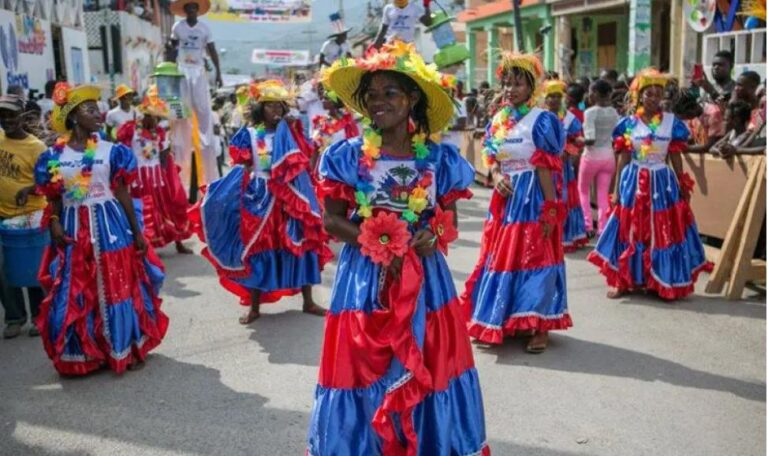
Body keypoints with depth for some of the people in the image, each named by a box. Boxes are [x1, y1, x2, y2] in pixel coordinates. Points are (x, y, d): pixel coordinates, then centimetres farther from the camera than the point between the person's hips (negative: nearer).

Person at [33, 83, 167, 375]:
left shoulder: (111, 151, -1)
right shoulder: (54, 157, 2)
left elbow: (123, 194, 1)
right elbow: (53, 200, 8)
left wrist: (137, 232, 1)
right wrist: (54, 224, -10)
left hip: (109, 226, -1)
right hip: (73, 229, 1)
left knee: (117, 289, 5)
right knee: (74, 294, 6)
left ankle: (125, 350, 19)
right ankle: (81, 355, 21)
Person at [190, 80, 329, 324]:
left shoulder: (291, 132, 6)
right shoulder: (250, 134, 3)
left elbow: (302, 162, -7)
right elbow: (244, 166, 2)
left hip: (289, 196, 1)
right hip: (259, 198, -1)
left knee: (300, 245, 3)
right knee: (256, 250, 3)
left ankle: (308, 301, 16)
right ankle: (254, 306, 15)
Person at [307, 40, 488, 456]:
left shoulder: (439, 159, 1)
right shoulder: (347, 156, -3)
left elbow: (449, 219, 7)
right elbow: (331, 220, -5)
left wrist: (432, 237, -15)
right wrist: (376, 244, -17)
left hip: (426, 279, 2)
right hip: (365, 279, -1)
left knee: (428, 371, 9)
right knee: (365, 371, 4)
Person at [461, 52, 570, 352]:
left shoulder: (540, 121, -9)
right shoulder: (498, 120, 9)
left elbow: (546, 168, -13)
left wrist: (551, 209, -16)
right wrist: (497, 177, -8)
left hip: (532, 198, -7)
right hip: (505, 197, 7)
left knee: (533, 256, -2)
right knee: (502, 256, 12)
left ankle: (539, 325, 8)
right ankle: (506, 319, 27)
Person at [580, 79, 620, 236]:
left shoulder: (590, 112, -16)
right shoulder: (614, 113, 2)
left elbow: (590, 139, -23)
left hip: (591, 157, -4)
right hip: (608, 157, 5)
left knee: (583, 191, 16)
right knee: (603, 195, 9)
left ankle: (588, 226, 12)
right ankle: (602, 229, 9)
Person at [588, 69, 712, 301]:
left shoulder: (672, 123, 1)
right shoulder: (628, 123, 0)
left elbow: (676, 159, 5)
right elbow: (623, 159, 2)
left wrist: (683, 188, 5)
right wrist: (616, 190, 0)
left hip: (662, 182, 0)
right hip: (634, 182, 0)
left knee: (662, 232, 3)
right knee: (630, 231, 5)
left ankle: (664, 283, 14)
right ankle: (623, 281, 15)